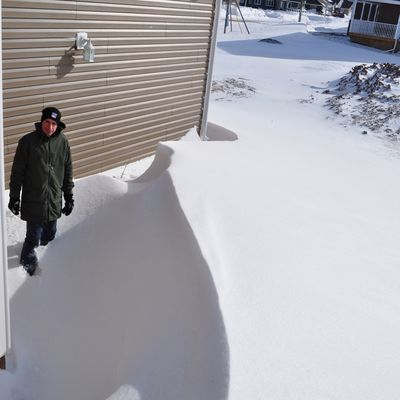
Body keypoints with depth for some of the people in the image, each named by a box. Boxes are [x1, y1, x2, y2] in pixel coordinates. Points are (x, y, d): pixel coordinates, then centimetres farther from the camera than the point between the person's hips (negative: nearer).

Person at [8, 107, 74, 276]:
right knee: (33, 238, 2)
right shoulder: (28, 141, -9)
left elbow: (68, 171, 9)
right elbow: (17, 172, -4)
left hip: (54, 201, 3)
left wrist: (69, 196, 9)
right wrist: (14, 197, -4)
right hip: (33, 201, -3)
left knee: (50, 235, 15)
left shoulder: (63, 142, 0)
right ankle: (28, 262, 27)